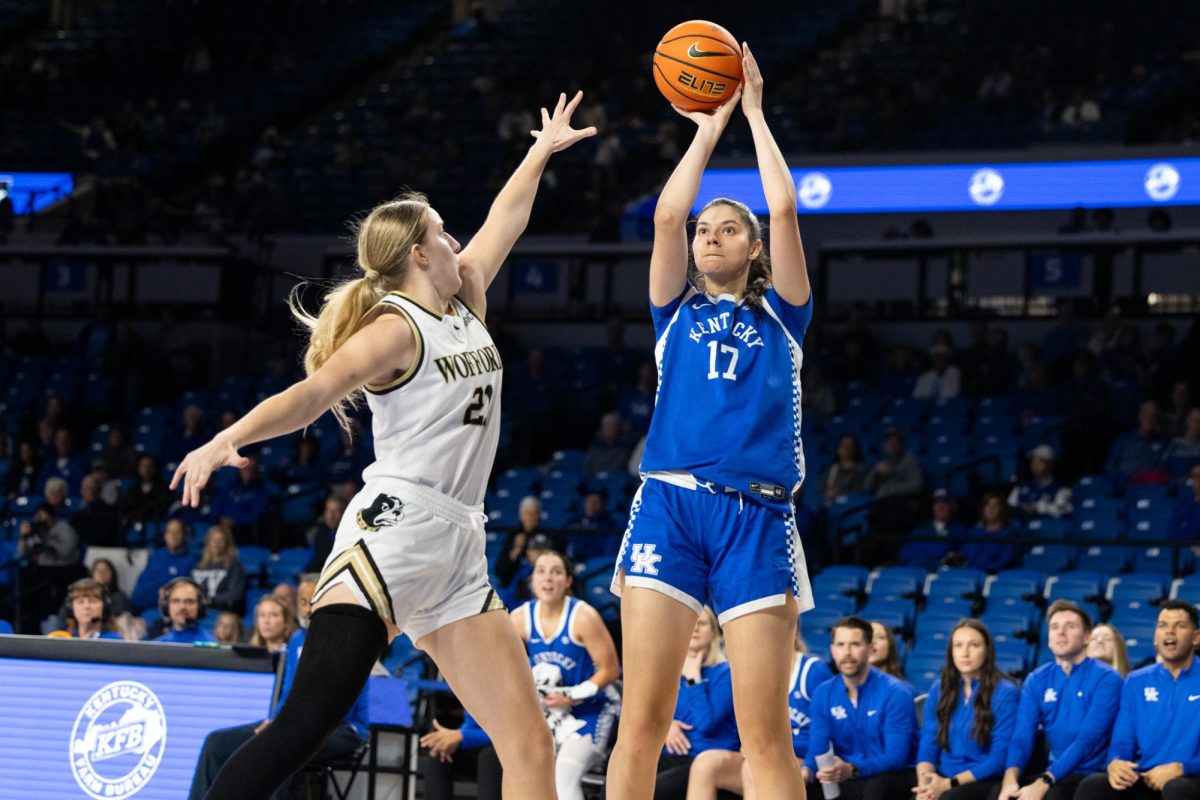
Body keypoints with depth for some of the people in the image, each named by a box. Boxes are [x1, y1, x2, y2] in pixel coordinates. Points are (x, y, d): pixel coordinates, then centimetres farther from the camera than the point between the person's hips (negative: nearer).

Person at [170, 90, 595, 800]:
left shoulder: (466, 302, 19)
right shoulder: (398, 327, -4)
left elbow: (504, 224, 36)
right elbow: (312, 394, -18)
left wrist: (542, 151, 48)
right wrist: (226, 442, -34)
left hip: (458, 550, 8)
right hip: (393, 528, -8)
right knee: (307, 723, -21)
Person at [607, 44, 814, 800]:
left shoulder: (780, 315, 18)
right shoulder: (678, 313, 20)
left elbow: (784, 209, 7)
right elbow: (666, 215, 6)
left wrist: (754, 112, 15)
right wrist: (708, 128, 15)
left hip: (756, 516, -1)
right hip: (670, 505, 1)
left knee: (767, 734, -6)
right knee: (643, 720, -7)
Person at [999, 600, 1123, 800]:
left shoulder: (1106, 679, -7)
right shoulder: (1036, 681, 10)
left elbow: (1087, 741, -17)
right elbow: (1022, 736, 0)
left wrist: (1043, 783, -28)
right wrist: (1010, 779, -23)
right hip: (1054, 774, 5)